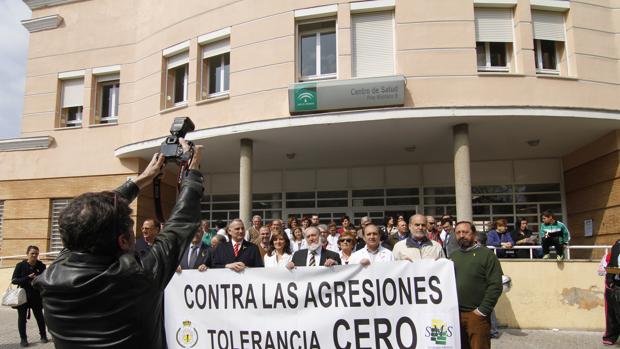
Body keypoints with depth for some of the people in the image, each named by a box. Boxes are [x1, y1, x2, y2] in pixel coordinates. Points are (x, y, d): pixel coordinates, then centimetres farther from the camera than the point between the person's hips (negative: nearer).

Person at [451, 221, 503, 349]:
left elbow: (495, 285, -10)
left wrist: (483, 310, -13)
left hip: (476, 314, -5)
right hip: (454, 313, 5)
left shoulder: (486, 254, -3)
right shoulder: (453, 255, 13)